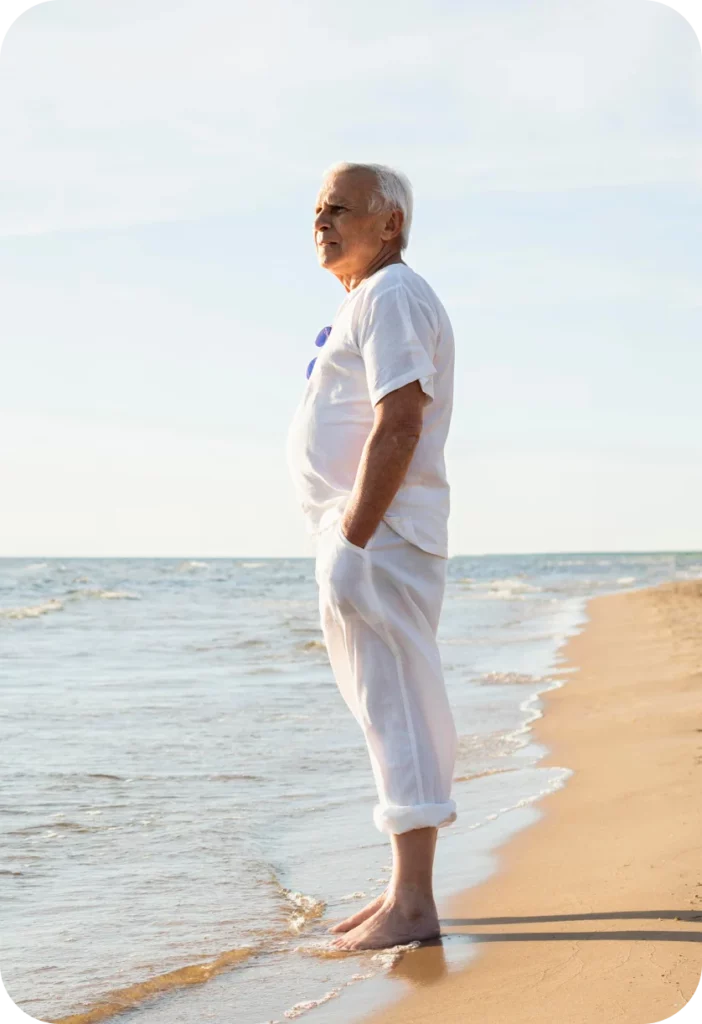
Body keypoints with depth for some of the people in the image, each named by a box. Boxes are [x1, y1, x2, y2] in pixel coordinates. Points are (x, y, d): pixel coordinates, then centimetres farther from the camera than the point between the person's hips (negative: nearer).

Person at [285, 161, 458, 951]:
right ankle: (404, 893, 20)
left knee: (398, 707, -10)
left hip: (378, 534, -11)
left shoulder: (391, 297, -11)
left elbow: (400, 426, -21)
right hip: (362, 536, 11)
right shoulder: (365, 303, 22)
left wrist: (351, 541, -24)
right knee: (389, 709, 13)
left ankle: (412, 905, -8)